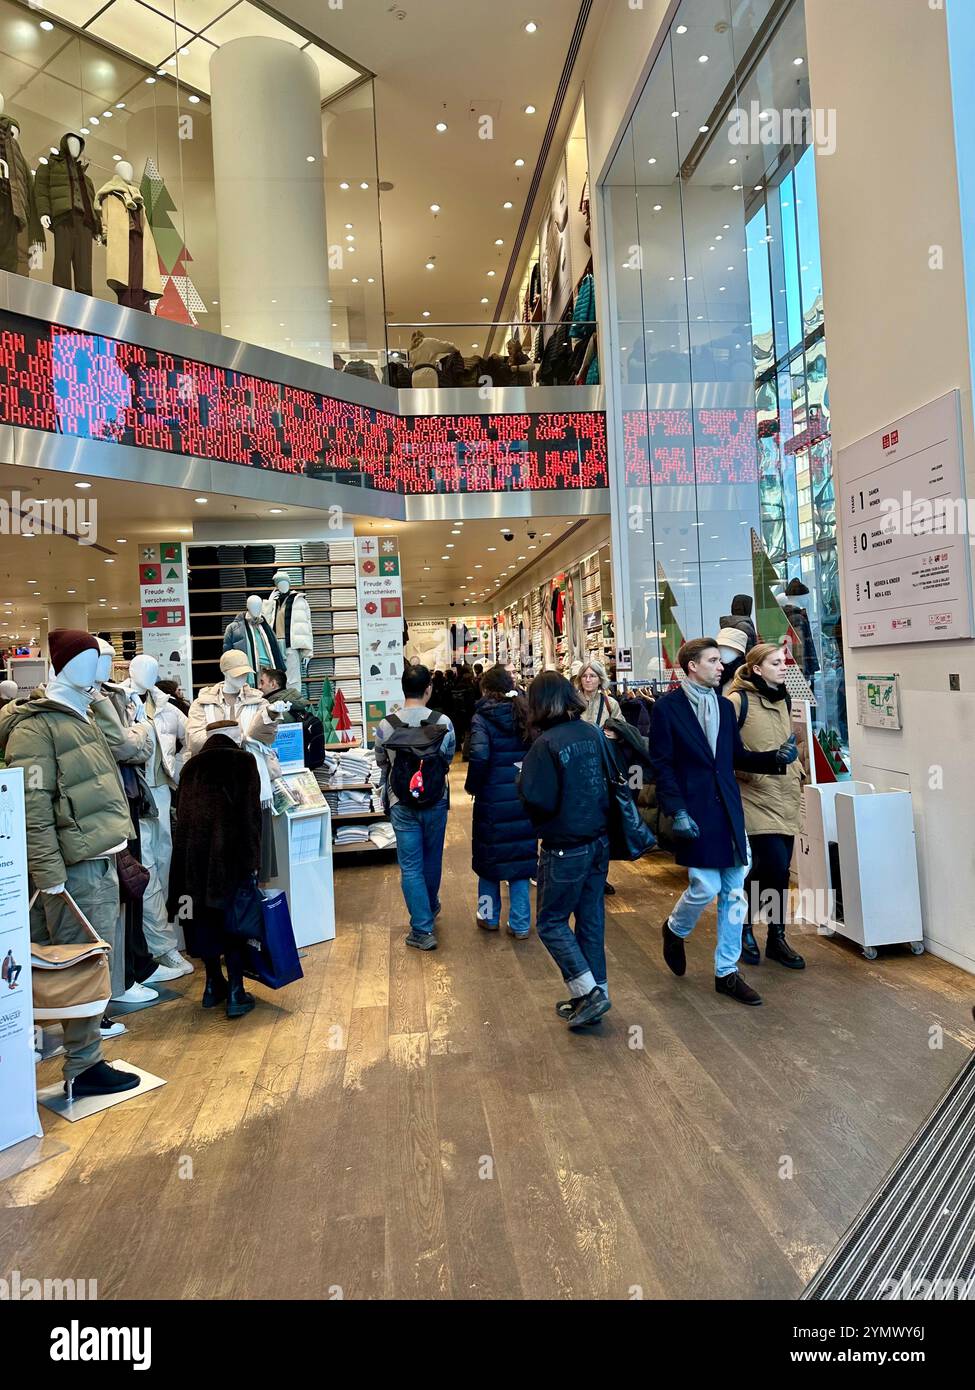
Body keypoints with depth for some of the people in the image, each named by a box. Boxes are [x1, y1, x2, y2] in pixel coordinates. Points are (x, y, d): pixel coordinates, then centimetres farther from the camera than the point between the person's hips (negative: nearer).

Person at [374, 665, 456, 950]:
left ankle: (422, 929, 5)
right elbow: (449, 758, 3)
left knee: (410, 866, 5)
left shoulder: (386, 726, -12)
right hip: (436, 802, 2)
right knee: (432, 859, 21)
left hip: (402, 805, -1)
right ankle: (431, 907, 43)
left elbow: (381, 761, 5)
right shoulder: (443, 723, -13)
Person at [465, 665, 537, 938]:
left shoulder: (482, 718, -11)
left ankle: (490, 916, 30)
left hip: (492, 798, -3)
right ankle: (520, 924, 16)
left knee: (489, 855, 15)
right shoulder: (525, 714, 2)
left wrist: (472, 786, -6)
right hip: (525, 798, 3)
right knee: (522, 855, 11)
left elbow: (479, 758, -22)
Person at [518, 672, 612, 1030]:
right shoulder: (594, 734, 0)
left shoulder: (545, 745, -19)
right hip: (599, 841, 7)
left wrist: (524, 782, -5)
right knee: (591, 919, 16)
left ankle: (588, 991, 5)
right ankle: (593, 995, 27)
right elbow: (612, 781, 8)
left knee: (551, 922, 10)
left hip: (565, 848, -7)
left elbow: (537, 800, -23)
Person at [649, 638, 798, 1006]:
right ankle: (675, 929, 27)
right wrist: (676, 812, -16)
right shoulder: (667, 707, -6)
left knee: (733, 893, 7)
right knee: (705, 886, -7)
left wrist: (777, 757, 0)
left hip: (728, 810, 6)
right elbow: (662, 765, -9)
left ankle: (726, 972, 20)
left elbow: (738, 757, 16)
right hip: (695, 812, -6)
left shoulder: (725, 706, 12)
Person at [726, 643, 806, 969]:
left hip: (785, 796, 7)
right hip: (755, 798, -7)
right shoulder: (738, 701, -11)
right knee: (774, 866, -14)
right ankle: (743, 925, 11)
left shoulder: (783, 699, 13)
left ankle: (777, 938, 23)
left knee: (780, 870, 9)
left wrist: (796, 770, 18)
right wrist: (754, 768, -15)